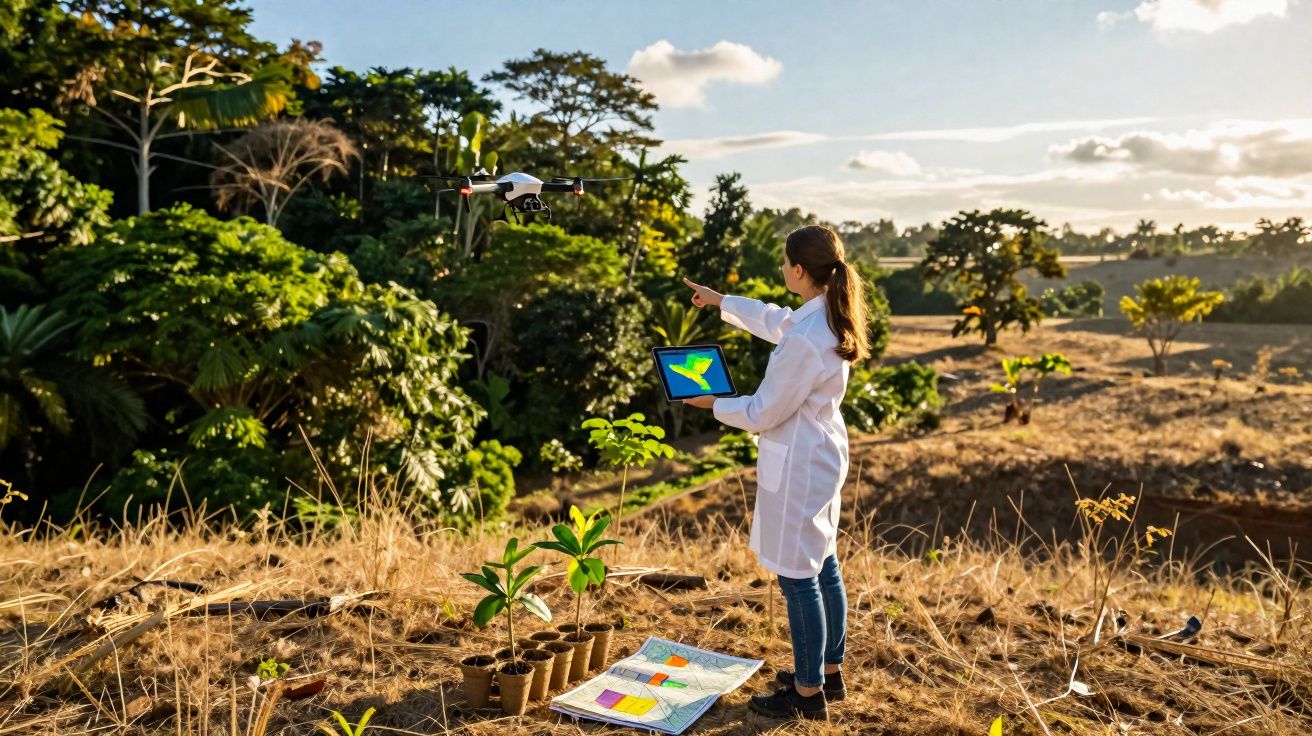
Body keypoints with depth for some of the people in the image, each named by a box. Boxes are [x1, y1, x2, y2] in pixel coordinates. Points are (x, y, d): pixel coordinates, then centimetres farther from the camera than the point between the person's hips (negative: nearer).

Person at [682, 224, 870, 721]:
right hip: (822, 455, 10)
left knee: (798, 578, 3)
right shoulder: (829, 318, 1)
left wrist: (713, 404, -3)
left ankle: (809, 693, 18)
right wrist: (721, 301, 29)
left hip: (797, 466, -10)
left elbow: (764, 413, -19)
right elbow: (777, 321, 22)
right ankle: (829, 671, 36)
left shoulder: (805, 341, -28)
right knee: (822, 567, 20)